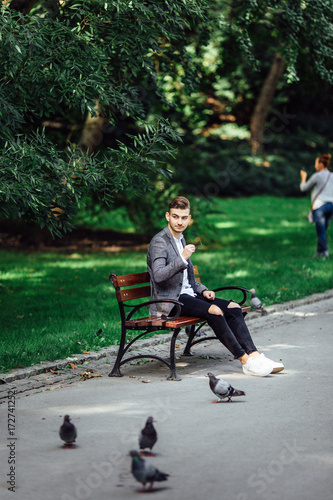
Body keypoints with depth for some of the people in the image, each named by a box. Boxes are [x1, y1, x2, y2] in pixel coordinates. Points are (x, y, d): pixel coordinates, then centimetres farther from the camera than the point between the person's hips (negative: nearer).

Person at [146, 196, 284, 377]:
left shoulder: (181, 240, 20)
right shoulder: (159, 241, -9)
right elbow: (158, 276, -24)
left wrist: (203, 290, 11)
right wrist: (183, 259, -32)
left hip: (187, 294, 9)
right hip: (169, 301, -9)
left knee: (233, 307, -10)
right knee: (214, 311, -30)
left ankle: (253, 355, -19)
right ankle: (245, 360, -27)